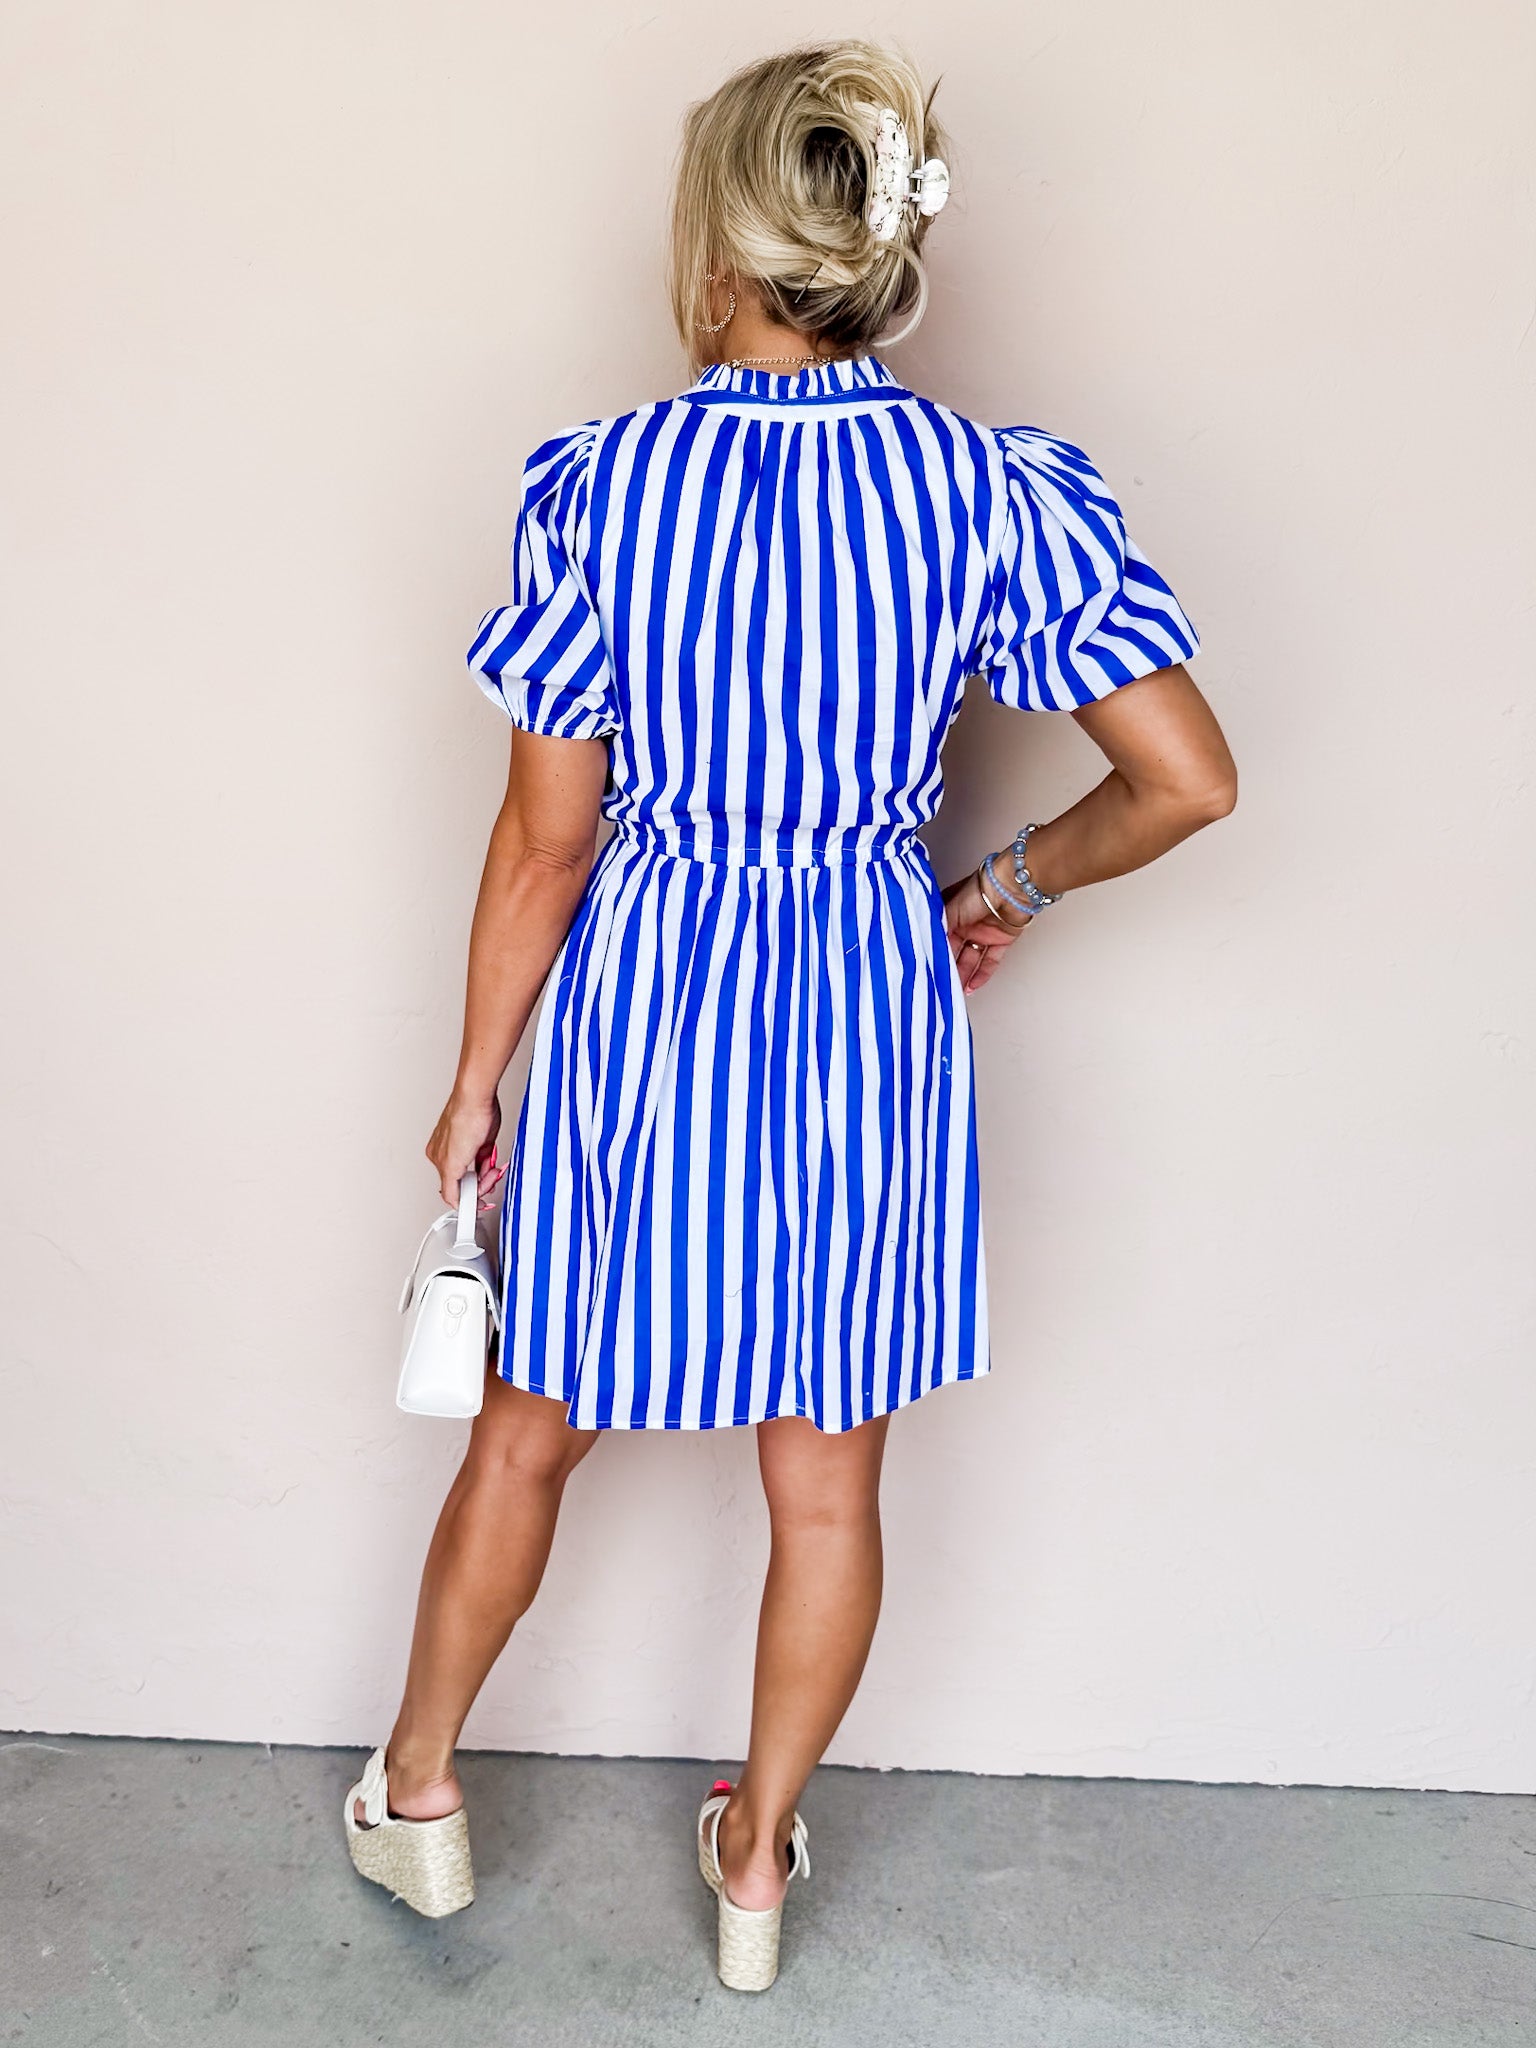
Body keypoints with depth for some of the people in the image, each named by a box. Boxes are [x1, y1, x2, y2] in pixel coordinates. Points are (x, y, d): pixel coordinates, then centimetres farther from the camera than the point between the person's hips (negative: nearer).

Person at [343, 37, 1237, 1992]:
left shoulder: (601, 484, -12)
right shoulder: (997, 490, -9)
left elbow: (544, 840, -9)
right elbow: (1187, 780, -9)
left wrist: (476, 1082, 4)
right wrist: (1014, 881, 10)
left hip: (645, 1014, 0)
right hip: (868, 1022, 1)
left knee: (529, 1428, 20)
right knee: (828, 1474, 17)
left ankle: (415, 1792, 41)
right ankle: (759, 1855, 36)